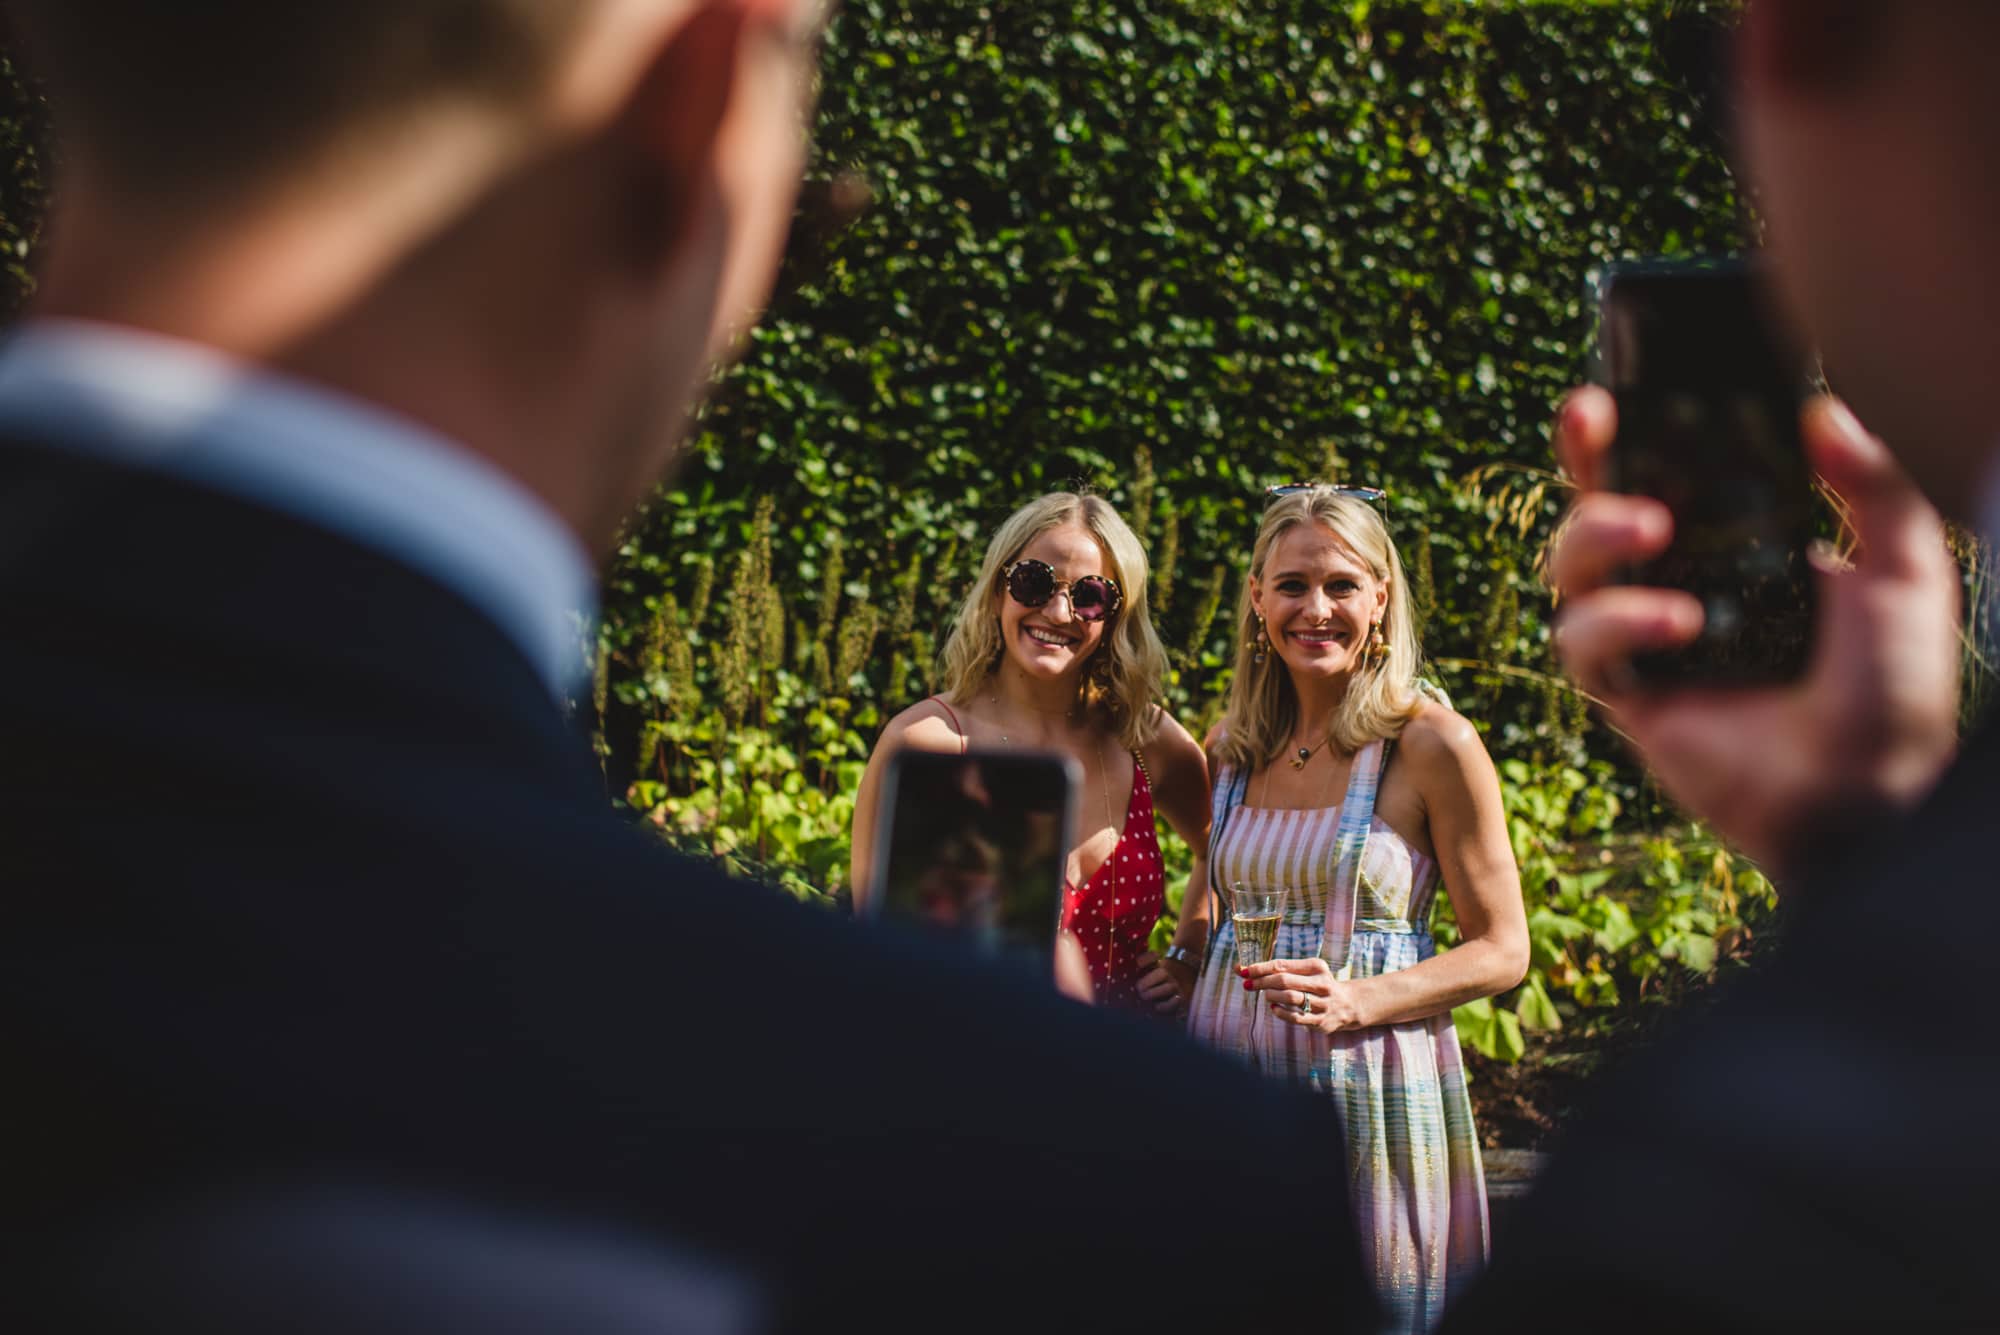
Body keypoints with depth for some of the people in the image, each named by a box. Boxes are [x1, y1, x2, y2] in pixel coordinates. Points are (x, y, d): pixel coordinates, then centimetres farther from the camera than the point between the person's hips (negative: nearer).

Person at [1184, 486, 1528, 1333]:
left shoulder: (1433, 746, -8)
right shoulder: (1231, 748, 8)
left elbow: (1502, 952, -6)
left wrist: (1358, 1001, -18)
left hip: (1369, 1090, -4)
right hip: (1232, 1083, 5)